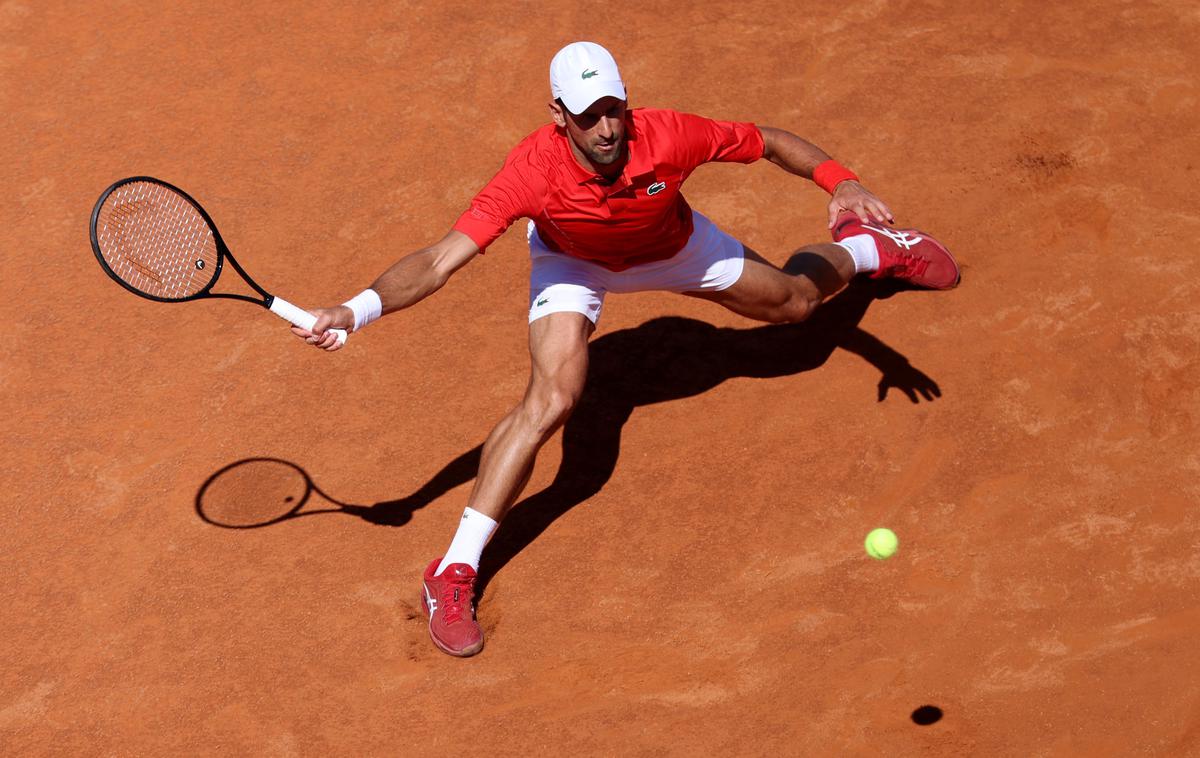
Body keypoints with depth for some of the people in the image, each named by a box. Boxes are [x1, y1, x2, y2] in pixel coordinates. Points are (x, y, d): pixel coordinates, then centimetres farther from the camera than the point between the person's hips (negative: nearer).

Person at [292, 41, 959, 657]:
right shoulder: (534, 171, -42)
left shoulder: (668, 136, -39)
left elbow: (770, 141, -21)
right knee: (552, 399, -27)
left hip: (672, 246, 3)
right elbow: (439, 262, -46)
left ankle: (866, 247, 59)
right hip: (572, 262, -2)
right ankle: (454, 573, -21)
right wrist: (358, 309, -62)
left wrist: (842, 182, -37)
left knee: (793, 302, 20)